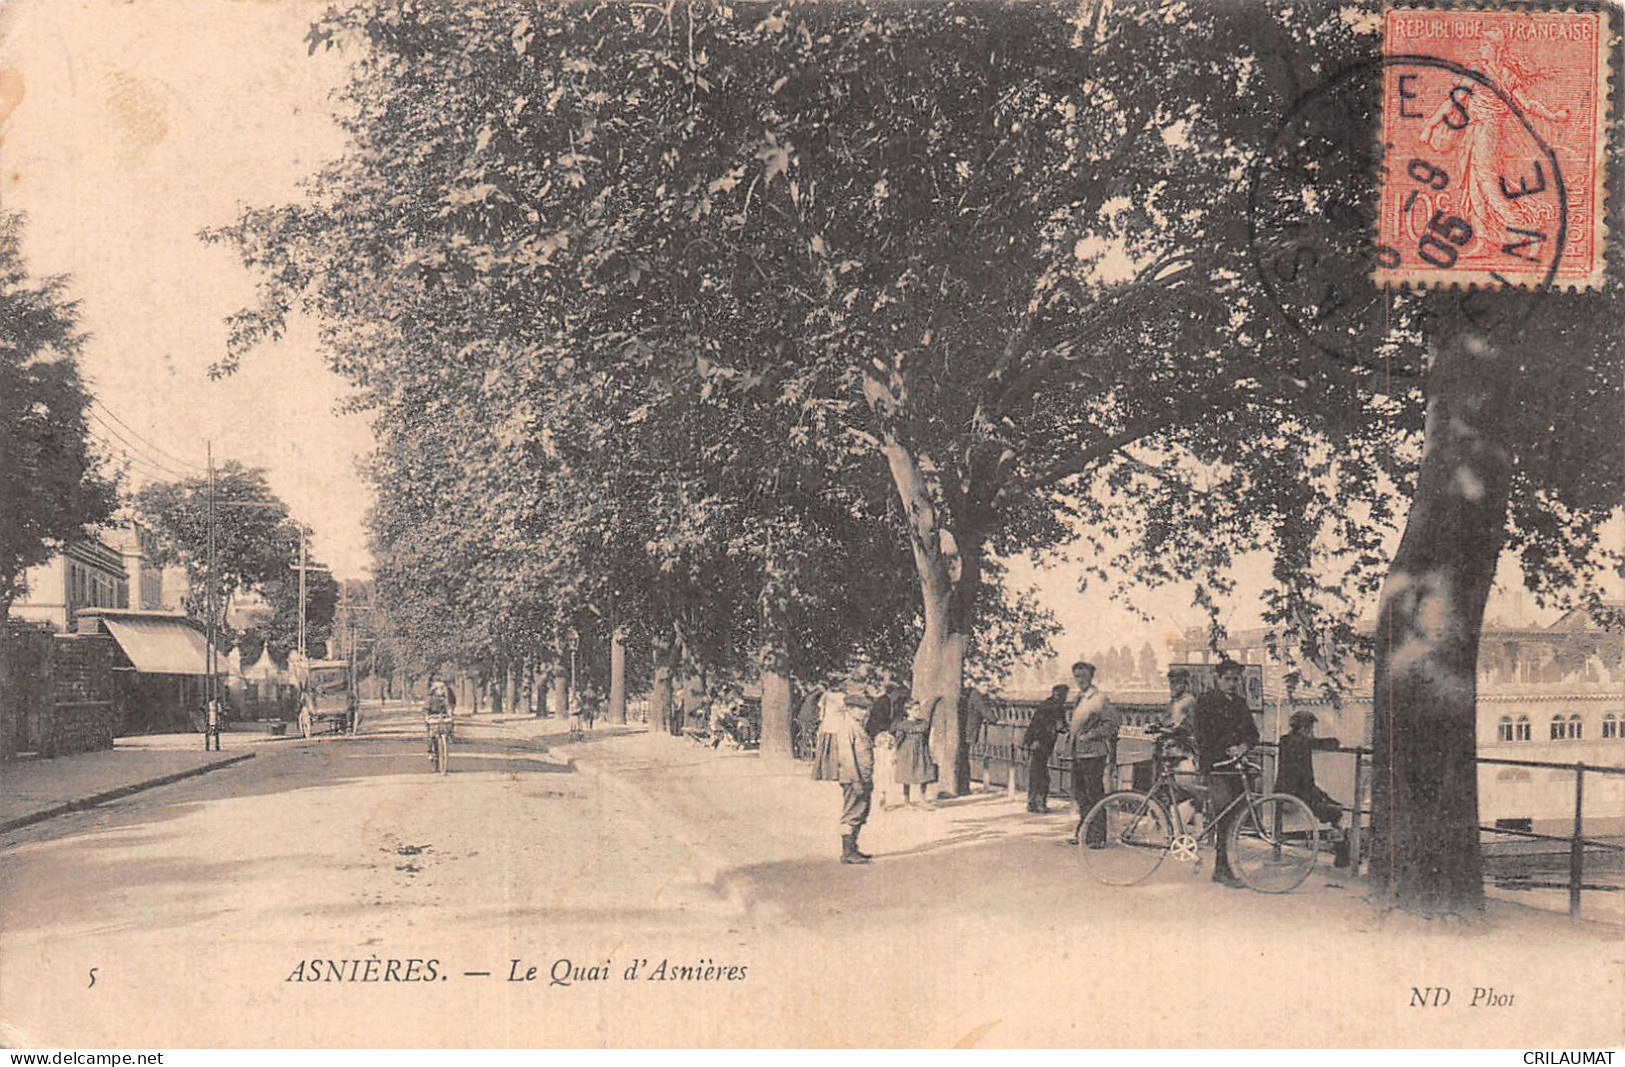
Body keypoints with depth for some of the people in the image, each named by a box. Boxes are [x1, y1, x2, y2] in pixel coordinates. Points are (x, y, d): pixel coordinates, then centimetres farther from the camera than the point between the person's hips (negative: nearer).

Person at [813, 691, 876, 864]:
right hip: (853, 778, -10)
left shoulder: (857, 726, 17)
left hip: (863, 779, 10)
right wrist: (856, 780, -23)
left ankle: (852, 849, 23)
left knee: (860, 814, 15)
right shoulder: (846, 726, -15)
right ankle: (847, 853, -2)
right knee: (852, 814, -6)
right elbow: (846, 755, -21)